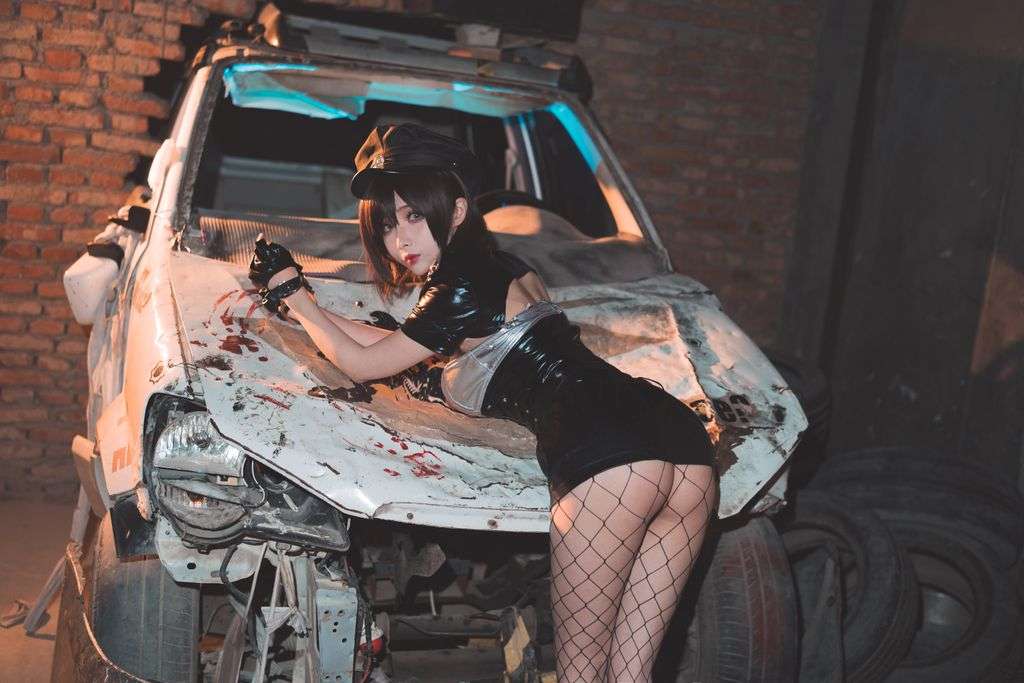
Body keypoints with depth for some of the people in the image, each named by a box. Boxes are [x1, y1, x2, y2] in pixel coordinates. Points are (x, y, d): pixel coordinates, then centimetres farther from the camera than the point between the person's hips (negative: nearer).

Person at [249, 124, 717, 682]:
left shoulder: (461, 290, -1)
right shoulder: (501, 269, 26)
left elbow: (361, 363, 12)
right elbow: (399, 345, 37)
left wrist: (294, 295, 24)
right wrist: (299, 302, 40)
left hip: (606, 454, -9)